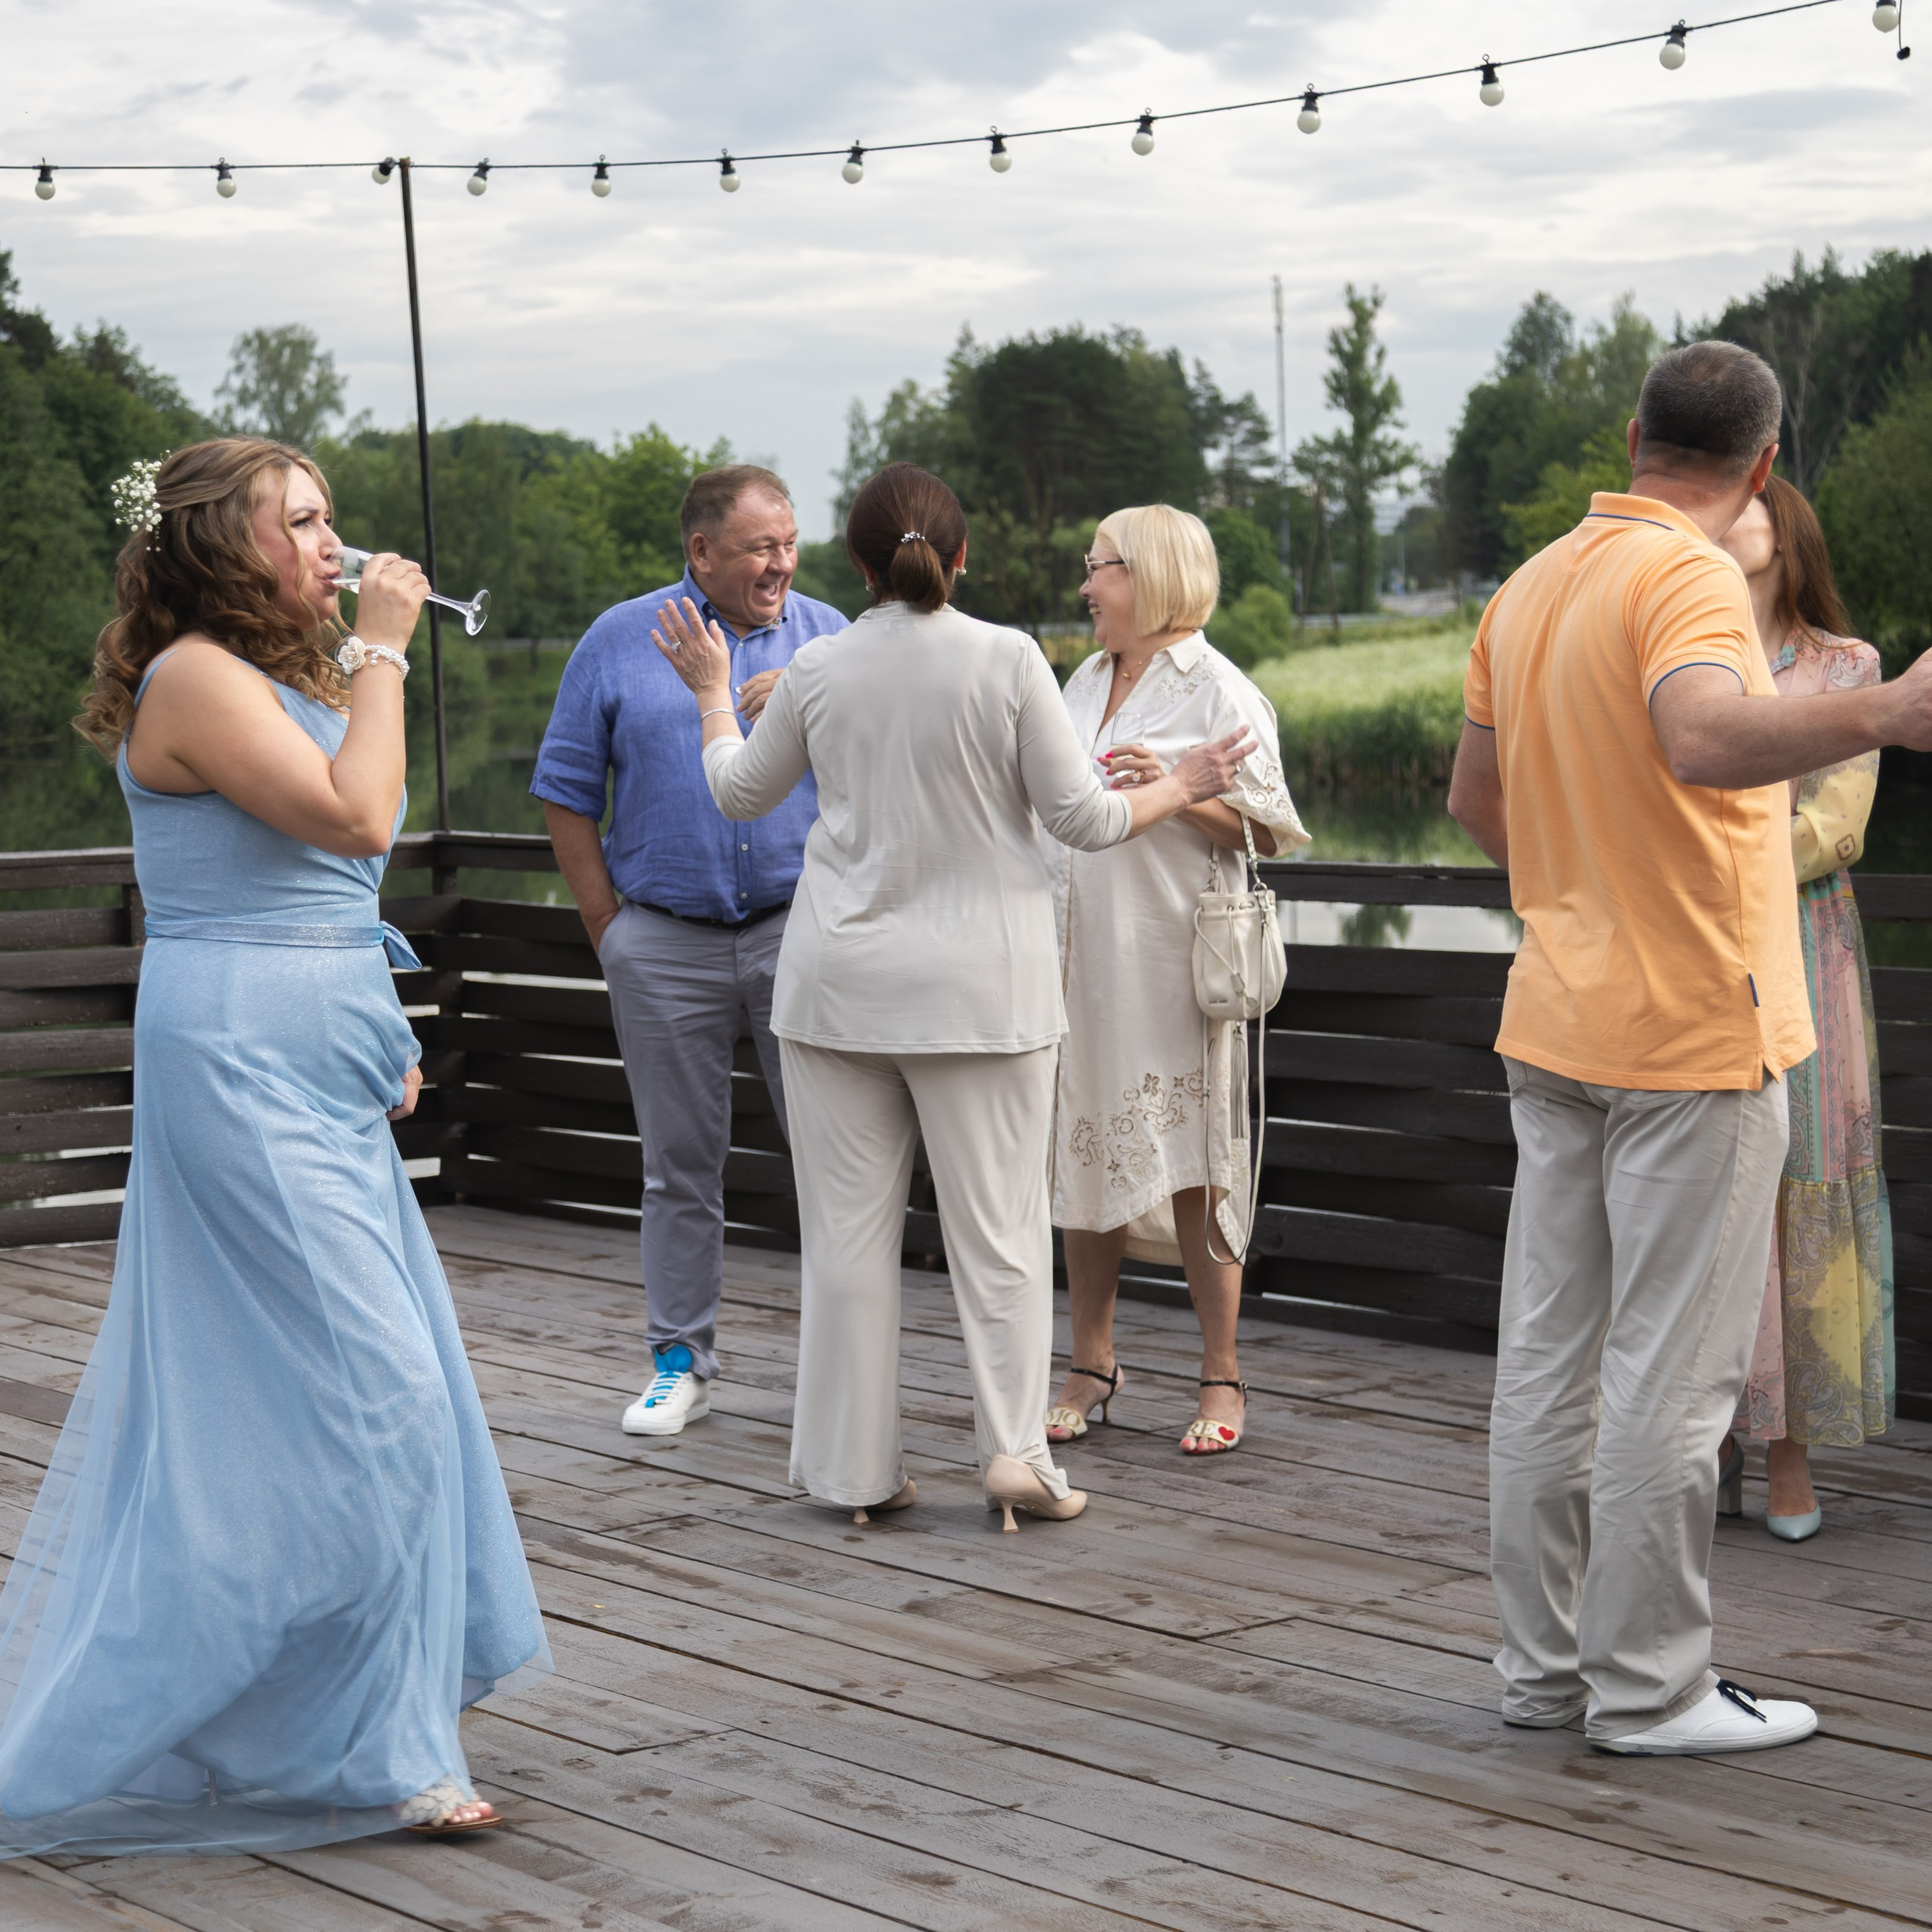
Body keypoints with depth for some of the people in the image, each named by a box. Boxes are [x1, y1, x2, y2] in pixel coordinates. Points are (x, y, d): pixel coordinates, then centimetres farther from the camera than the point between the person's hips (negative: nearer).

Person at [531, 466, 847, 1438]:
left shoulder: (827, 636, 5)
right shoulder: (619, 641, 3)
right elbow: (567, 793, 5)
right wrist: (610, 932, 2)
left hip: (801, 926, 0)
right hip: (666, 943, 0)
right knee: (679, 1163, 8)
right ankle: (680, 1359, 17)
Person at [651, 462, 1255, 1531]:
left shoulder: (817, 669, 0)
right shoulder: (1007, 658, -8)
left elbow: (739, 791, 16)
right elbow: (1083, 819, -6)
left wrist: (711, 692, 32)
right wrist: (1180, 788, 12)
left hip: (839, 979, 2)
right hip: (977, 984, -2)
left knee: (848, 1230, 7)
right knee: (997, 1224, 6)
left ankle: (853, 1466, 11)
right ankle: (1013, 1449, 1)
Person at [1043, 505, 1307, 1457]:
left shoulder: (1217, 691, -5)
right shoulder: (1084, 683, 16)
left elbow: (1267, 828, -8)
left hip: (1175, 965, -6)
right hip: (1081, 958, 7)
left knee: (1189, 1168, -4)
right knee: (1082, 1158, 7)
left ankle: (1222, 1377, 5)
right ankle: (1091, 1364, 17)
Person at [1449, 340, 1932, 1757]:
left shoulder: (1529, 589, 10)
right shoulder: (1688, 580, -15)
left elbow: (1478, 799, 21)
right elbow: (1706, 740, -36)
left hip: (1556, 1027, 8)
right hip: (1695, 1033, -8)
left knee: (1551, 1356, 11)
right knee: (1669, 1373, -1)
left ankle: (1547, 1659, 20)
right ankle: (1648, 1686, 5)